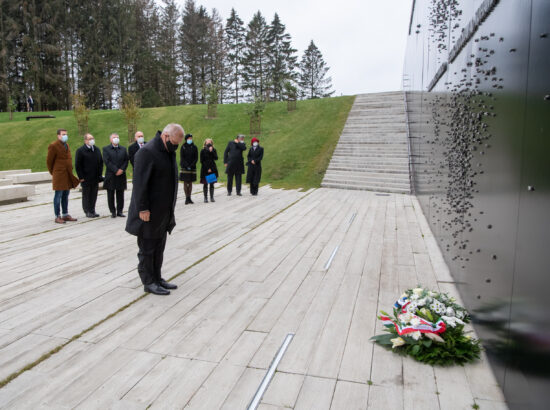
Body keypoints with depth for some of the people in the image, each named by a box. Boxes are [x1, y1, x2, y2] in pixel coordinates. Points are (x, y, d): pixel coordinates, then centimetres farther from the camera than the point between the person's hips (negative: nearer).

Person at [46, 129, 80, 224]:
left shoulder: (67, 145, 16)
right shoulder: (53, 146, -7)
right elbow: (49, 161, -4)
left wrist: (70, 171, 15)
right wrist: (53, 173, 4)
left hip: (68, 176, 7)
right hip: (59, 176, -7)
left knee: (65, 196, 12)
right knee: (58, 196, -3)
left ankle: (65, 215, 19)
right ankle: (57, 217, 3)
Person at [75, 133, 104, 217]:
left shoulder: (97, 150, 13)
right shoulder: (80, 150, -5)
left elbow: (101, 162, 17)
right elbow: (77, 165, -7)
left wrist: (99, 175, 9)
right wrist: (81, 177, -11)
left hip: (95, 178, 5)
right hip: (86, 179, -5)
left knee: (94, 195, 8)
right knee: (86, 196, 3)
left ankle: (92, 211, 17)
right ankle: (88, 212, 10)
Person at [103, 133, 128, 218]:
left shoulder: (123, 149, 14)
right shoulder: (106, 149, 3)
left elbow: (126, 161, 6)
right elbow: (107, 161, -8)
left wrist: (122, 169, -10)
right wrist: (116, 170, -15)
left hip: (121, 175, 2)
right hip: (110, 176, -2)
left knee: (120, 195, 4)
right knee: (110, 195, 2)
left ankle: (120, 211, 11)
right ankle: (113, 212, 9)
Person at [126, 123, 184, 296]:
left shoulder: (168, 152, 12)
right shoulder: (147, 152, -18)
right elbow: (140, 183, -21)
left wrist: (170, 209, 17)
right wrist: (143, 209, -22)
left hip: (163, 213, 9)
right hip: (149, 213, -9)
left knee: (158, 248, 17)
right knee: (147, 249, 4)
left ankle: (157, 278, 28)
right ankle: (148, 282, 15)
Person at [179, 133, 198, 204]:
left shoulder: (194, 147, 5)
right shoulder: (183, 147, -1)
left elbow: (196, 158, 2)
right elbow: (182, 157, -5)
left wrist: (191, 165, -11)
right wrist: (187, 166, -14)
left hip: (192, 167, 2)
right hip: (184, 167, -2)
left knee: (190, 183, 5)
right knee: (185, 183, -2)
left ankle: (189, 198, 10)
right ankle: (187, 198, 0)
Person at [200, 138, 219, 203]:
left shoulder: (214, 150, 7)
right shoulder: (203, 151, 0)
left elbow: (216, 158, -8)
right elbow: (202, 161, -3)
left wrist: (211, 151, -16)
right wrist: (207, 168, -8)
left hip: (212, 169, 2)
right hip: (205, 169, -2)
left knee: (212, 184, 3)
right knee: (205, 184, -1)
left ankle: (212, 197, 9)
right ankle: (205, 198, 4)